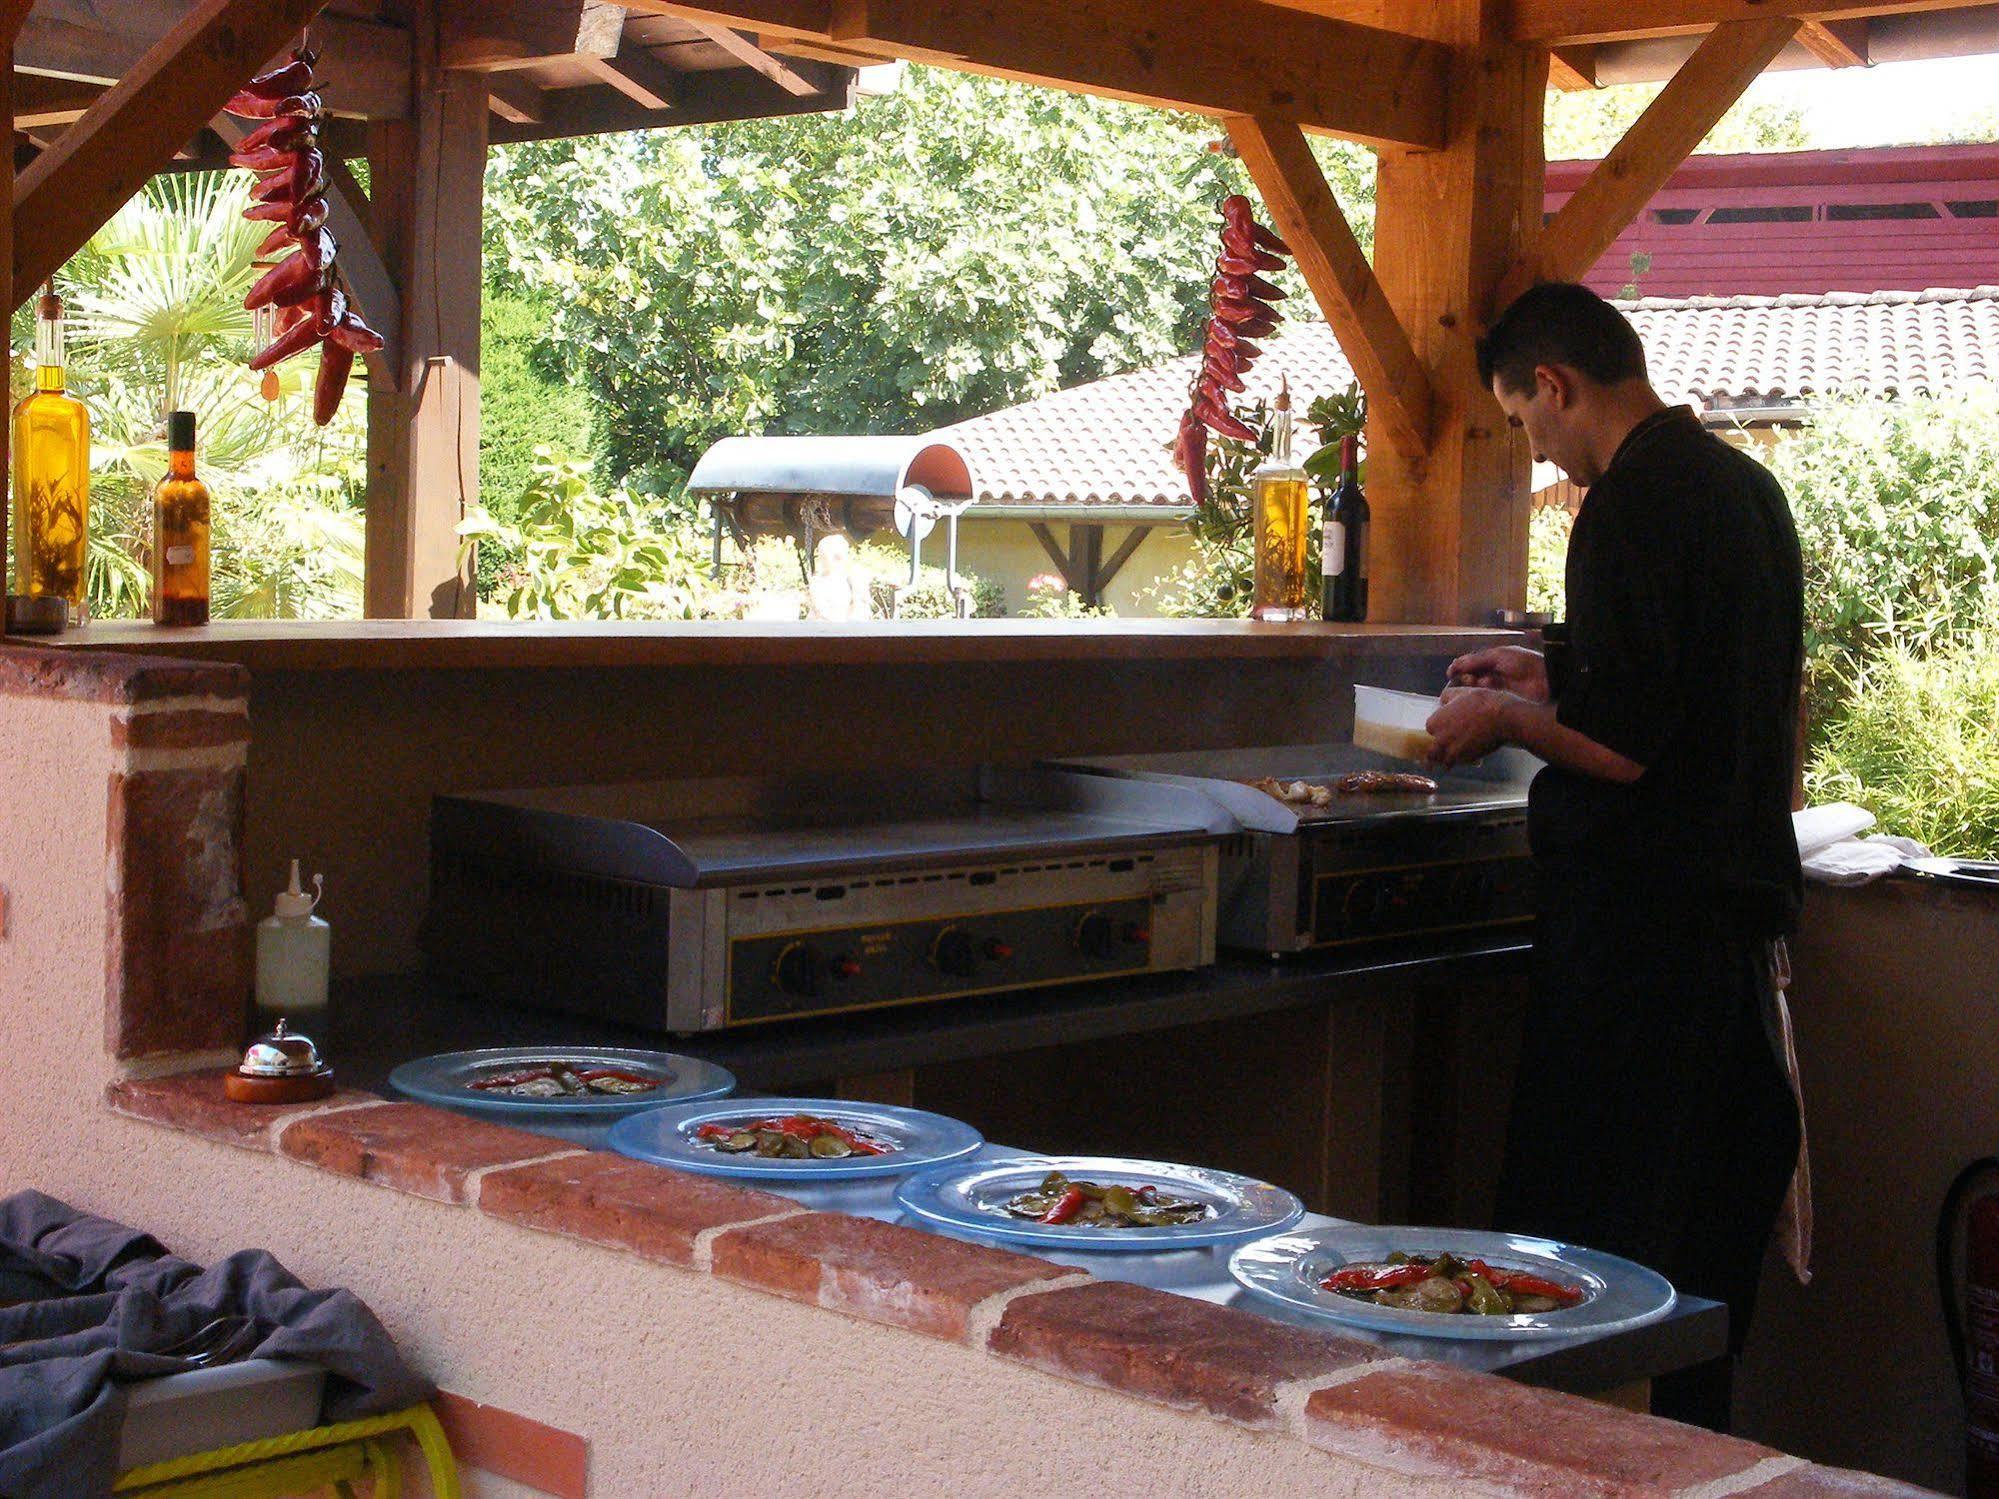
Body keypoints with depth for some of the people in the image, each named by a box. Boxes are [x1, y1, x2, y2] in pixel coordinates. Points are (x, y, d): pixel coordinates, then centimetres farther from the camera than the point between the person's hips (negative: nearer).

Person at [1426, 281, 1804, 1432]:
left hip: (1644, 918, -9)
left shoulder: (1630, 510, -16)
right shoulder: (1748, 485, 13)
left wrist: (1504, 717, -4)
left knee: (1594, 1221, -2)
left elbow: (1623, 747, -20)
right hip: (1745, 896, 10)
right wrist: (1557, 679, 25)